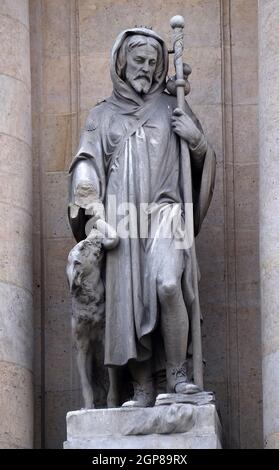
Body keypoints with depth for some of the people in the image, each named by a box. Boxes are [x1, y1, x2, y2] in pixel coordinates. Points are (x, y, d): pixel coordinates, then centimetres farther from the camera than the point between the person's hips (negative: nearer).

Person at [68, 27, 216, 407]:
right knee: (128, 302, -9)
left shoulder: (171, 109, 16)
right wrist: (95, 216, -9)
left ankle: (177, 374, -18)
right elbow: (86, 169, 8)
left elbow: (205, 163, 18)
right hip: (121, 219, 2)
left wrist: (197, 140, -5)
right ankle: (143, 390, -7)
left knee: (167, 284, -27)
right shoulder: (102, 116, 17)